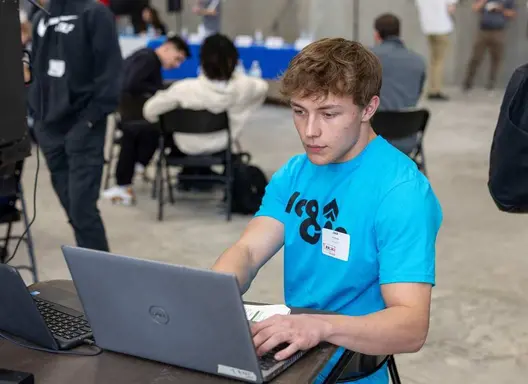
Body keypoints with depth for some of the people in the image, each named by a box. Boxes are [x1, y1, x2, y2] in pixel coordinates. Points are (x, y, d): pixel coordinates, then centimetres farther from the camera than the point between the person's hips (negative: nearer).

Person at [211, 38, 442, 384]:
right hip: (288, 354, 6)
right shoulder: (293, 174, 4)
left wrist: (322, 326, -41)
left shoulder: (402, 192, -18)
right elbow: (248, 252, -6)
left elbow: (412, 325, -24)